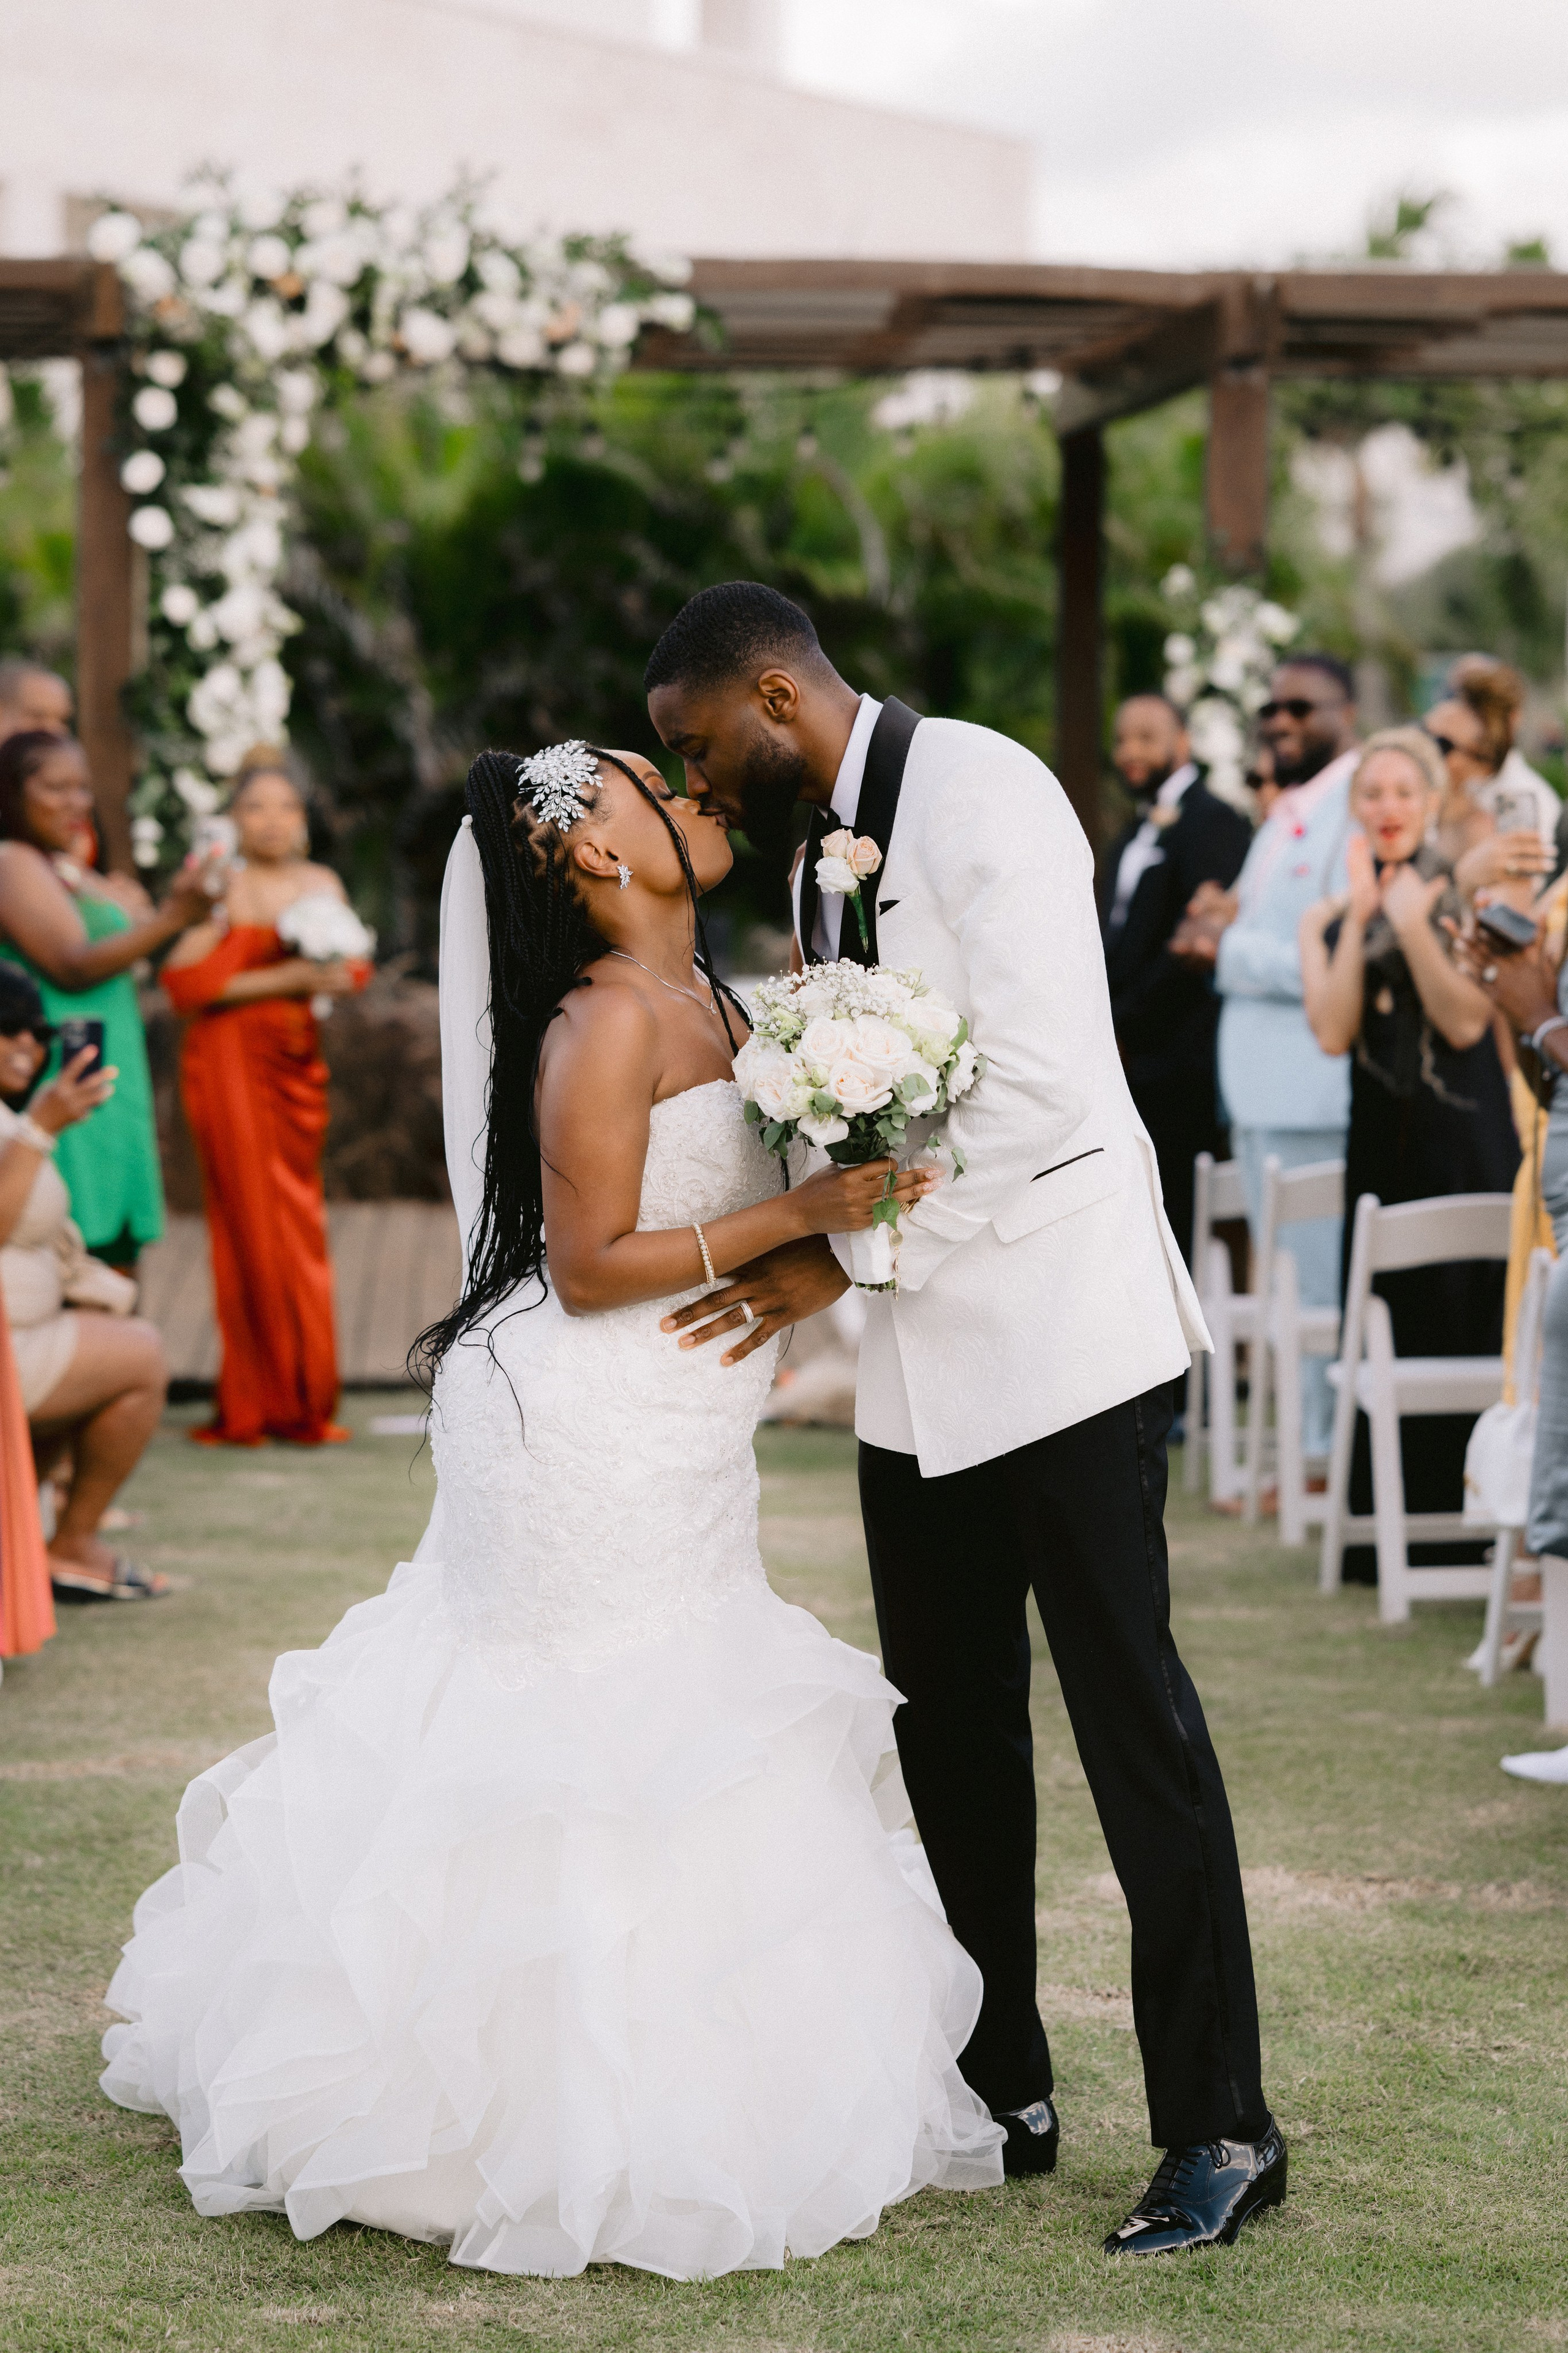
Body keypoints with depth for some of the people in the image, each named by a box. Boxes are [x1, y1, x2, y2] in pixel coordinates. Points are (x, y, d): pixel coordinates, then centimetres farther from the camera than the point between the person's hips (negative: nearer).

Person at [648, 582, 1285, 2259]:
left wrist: (846, 1258, -19)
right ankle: (1001, 2091, 24)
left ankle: (1220, 2130, 4)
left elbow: (1045, 1094, -22)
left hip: (1053, 1335, -9)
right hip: (919, 1364, 9)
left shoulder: (981, 796, -14)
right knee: (952, 1734, 12)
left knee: (1134, 1724, -4)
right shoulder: (824, 851, 14)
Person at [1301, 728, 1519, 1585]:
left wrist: (1414, 925, -18)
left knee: (1465, 1328, -6)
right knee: (1384, 1338, 3)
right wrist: (1359, 919, -10)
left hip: (1467, 1144, -3)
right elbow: (1332, 1032, -5)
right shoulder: (1327, 920, 10)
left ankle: (1462, 1530, 0)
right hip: (1381, 1144, 3)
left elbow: (1466, 1022, -10)